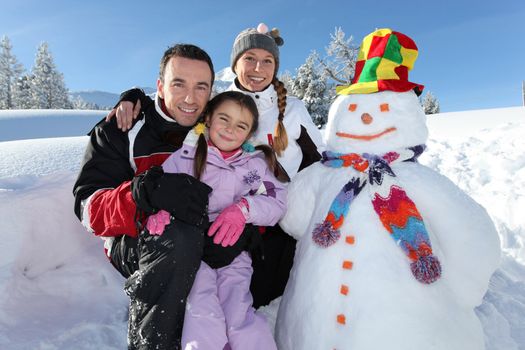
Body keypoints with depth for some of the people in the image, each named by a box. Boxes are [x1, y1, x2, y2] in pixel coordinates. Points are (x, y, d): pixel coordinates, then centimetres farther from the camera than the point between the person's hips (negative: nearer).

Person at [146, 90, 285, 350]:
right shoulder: (187, 155, 6)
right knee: (201, 311, -20)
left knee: (238, 311, -14)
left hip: (234, 250, 1)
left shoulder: (255, 163, 10)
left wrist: (244, 207, -18)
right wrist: (159, 209, -23)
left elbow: (277, 202, 0)